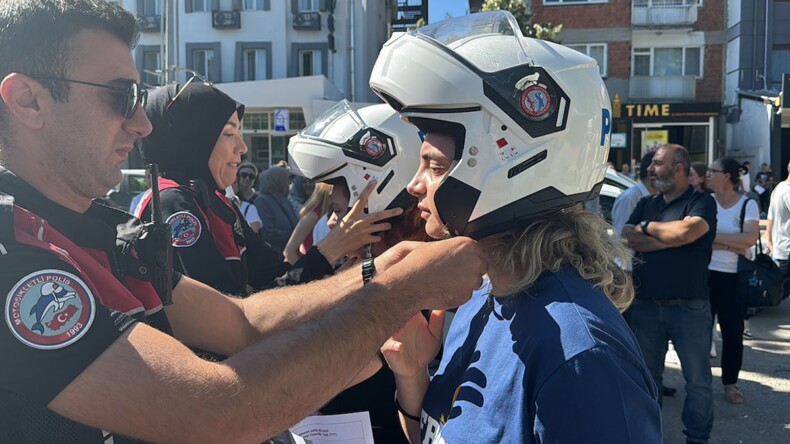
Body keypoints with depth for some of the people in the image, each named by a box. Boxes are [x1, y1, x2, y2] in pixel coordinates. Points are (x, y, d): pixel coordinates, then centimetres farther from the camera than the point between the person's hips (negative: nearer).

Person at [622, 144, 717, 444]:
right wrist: (670, 238, -14)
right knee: (647, 375, 15)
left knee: (698, 379, 7)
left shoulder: (702, 202, -3)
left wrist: (647, 227, -6)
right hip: (645, 305, 5)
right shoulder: (646, 205, 12)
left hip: (689, 307, -4)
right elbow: (626, 238, -4)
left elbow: (685, 231, -22)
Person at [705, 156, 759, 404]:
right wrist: (732, 245, -16)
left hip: (733, 278, -1)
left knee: (733, 332, 8)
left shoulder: (748, 204, -2)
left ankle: (730, 383, 23)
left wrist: (713, 237, -15)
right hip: (703, 274, 1)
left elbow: (750, 238, -17)